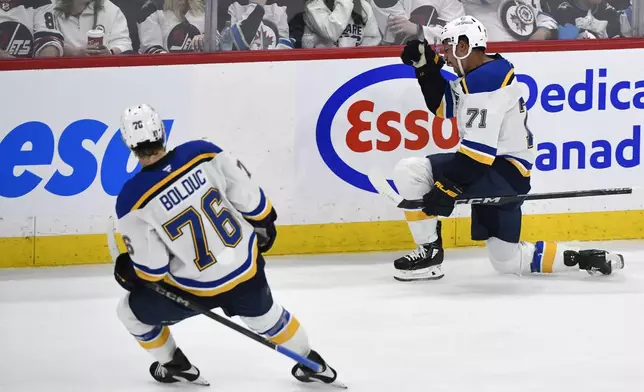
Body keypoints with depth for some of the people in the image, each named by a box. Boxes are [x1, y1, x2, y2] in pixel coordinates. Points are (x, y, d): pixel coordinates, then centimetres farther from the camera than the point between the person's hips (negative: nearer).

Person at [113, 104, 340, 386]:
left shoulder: (133, 199, -22)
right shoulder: (201, 153, -16)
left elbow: (152, 267, -15)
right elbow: (246, 193, -5)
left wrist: (129, 273, 8)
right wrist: (263, 224, 15)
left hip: (198, 288, -4)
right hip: (245, 267, 4)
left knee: (133, 310, 22)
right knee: (264, 315, 34)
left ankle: (175, 366, 34)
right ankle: (311, 364, 47)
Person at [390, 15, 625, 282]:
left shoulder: (485, 80, -20)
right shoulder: (482, 74, 11)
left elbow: (479, 148, -25)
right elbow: (442, 105, 21)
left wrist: (448, 187, -25)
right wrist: (426, 66, 8)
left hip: (502, 174, -10)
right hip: (499, 179, 10)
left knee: (410, 171, -16)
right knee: (507, 261, 16)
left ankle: (430, 251, -7)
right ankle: (585, 259, 13)